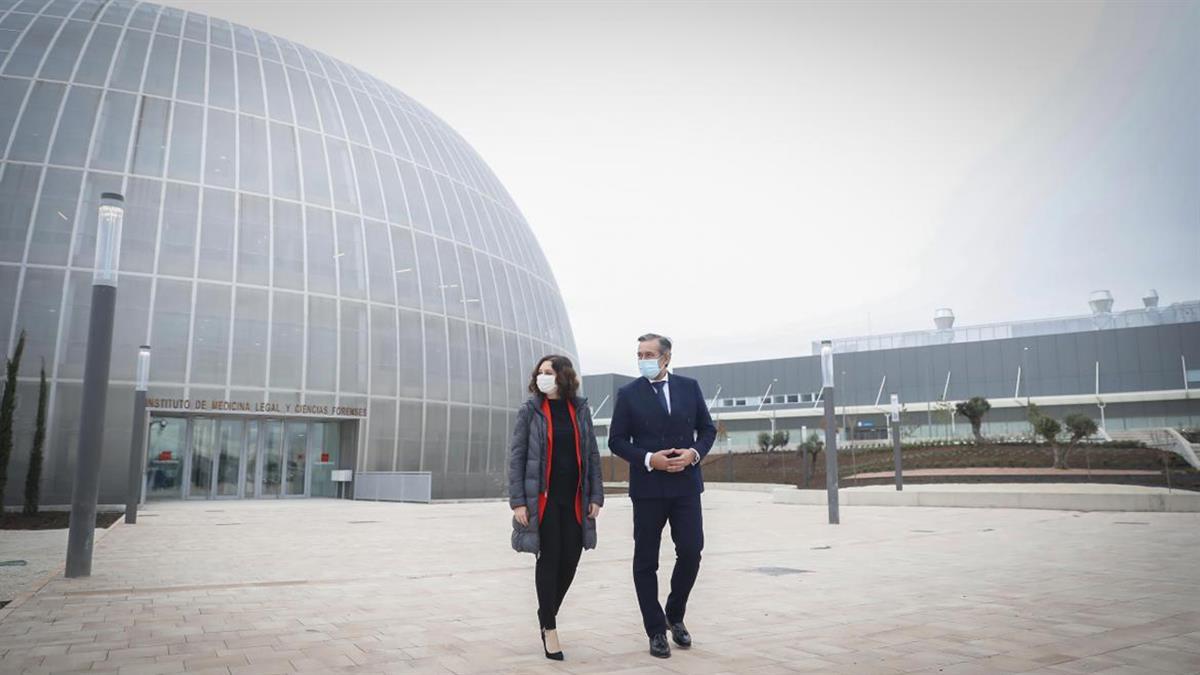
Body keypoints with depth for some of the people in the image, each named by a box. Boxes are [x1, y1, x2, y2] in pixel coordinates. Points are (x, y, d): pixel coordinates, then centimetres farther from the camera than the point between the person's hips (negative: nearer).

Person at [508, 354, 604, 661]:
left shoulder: (580, 409, 5)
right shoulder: (530, 410, -3)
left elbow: (592, 454, 7)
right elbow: (516, 457, -3)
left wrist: (596, 496, 2)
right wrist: (518, 501, -9)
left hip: (575, 500, 3)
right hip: (543, 498, -3)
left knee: (570, 559, 7)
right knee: (549, 559, 0)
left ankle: (547, 613, 30)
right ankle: (549, 628, 14)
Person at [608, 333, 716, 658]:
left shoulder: (689, 386, 5)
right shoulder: (628, 394, -1)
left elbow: (707, 428, 9)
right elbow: (617, 440, -1)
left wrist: (695, 452, -10)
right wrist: (648, 459, -15)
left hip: (686, 484, 2)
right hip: (648, 487, -1)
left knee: (691, 552, 1)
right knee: (646, 561, 4)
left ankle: (675, 616, 26)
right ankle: (656, 631, 18)